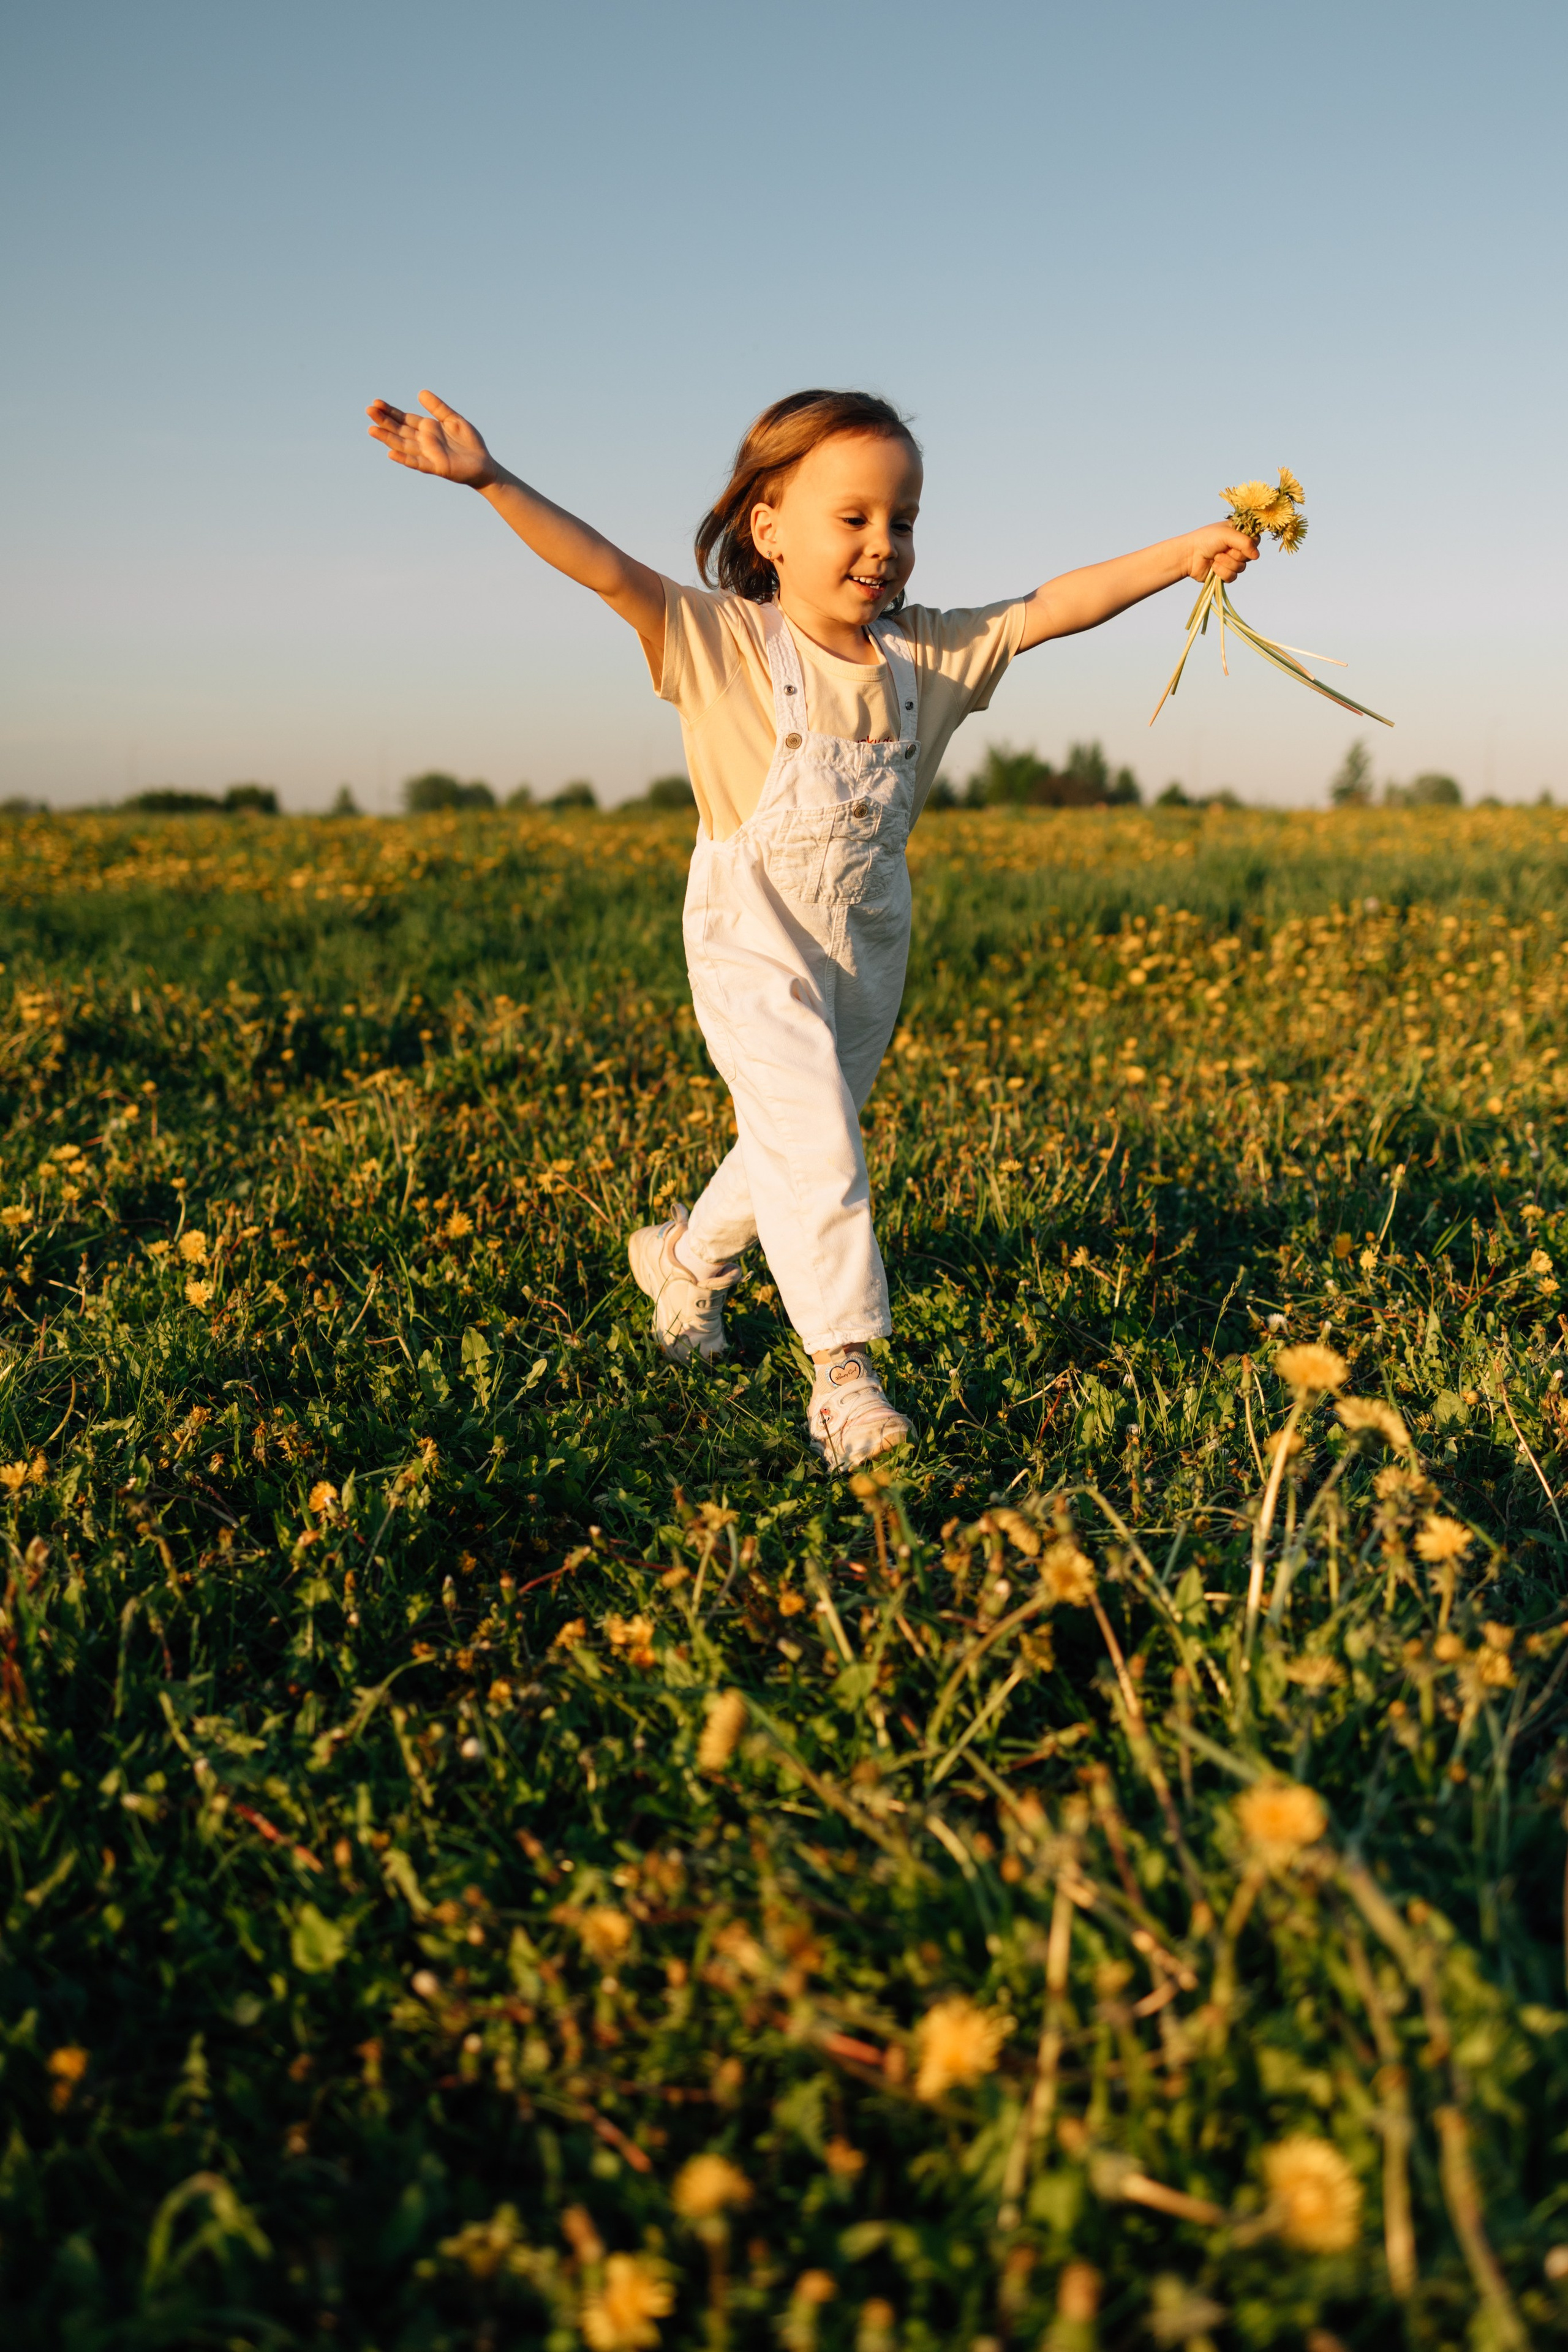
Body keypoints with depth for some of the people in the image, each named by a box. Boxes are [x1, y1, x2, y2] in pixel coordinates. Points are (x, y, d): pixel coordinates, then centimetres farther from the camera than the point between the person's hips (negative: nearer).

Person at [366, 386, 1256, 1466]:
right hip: (755, 945, -5)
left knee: (801, 1144, 18)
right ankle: (847, 1375, -9)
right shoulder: (721, 643, -14)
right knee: (811, 1146, -15)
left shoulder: (931, 653, -1)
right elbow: (609, 569, -25)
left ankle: (688, 1257, 45)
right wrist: (490, 479, -37)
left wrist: (1183, 554, -11)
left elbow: (1053, 606, -3)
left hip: (869, 949, 5)